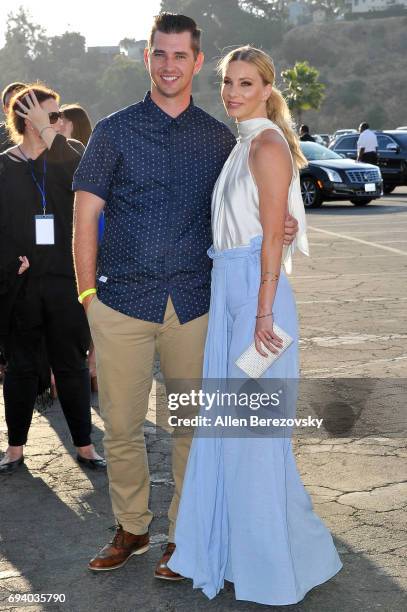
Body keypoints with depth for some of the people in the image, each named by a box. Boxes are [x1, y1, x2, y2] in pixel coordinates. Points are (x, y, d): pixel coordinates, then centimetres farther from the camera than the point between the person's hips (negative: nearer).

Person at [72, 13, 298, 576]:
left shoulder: (219, 138, 10)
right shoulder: (115, 131, 4)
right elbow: (86, 215, 2)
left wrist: (280, 226, -5)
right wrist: (87, 292, -4)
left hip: (194, 303, 1)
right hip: (123, 299, -1)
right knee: (121, 424, 5)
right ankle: (131, 528, 25)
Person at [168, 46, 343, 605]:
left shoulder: (268, 145, -11)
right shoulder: (244, 145, 17)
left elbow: (273, 236, -16)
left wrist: (263, 314, -19)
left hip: (256, 292, -9)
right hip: (230, 291, 9)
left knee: (256, 429, -2)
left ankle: (279, 565, 13)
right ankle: (233, 548, 26)